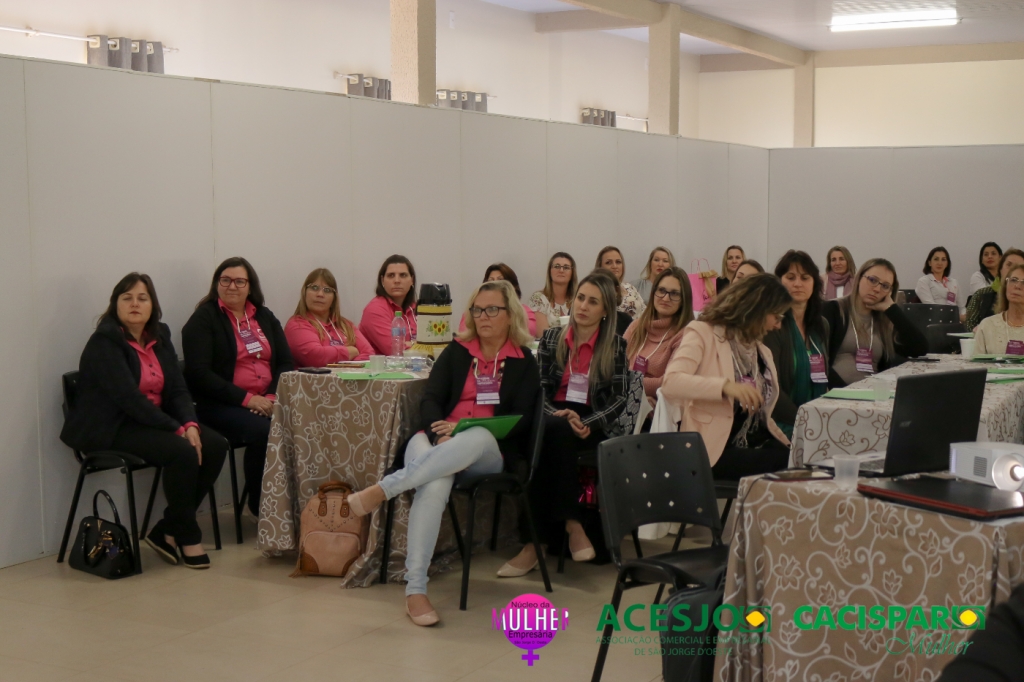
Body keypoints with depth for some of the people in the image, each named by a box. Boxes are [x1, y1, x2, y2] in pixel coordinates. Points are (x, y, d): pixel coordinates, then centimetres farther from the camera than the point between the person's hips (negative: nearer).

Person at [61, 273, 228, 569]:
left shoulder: (160, 337, 9)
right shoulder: (104, 341, -13)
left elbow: (178, 390, 4)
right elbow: (128, 397, -22)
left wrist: (190, 425, -16)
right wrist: (177, 429, -25)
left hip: (153, 420, 8)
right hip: (111, 428, -8)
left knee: (215, 445, -14)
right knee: (183, 452, -29)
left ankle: (167, 531, -6)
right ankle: (187, 537, -9)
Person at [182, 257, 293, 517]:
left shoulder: (264, 317, 18)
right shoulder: (203, 319, 2)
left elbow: (286, 363, 12)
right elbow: (199, 373, -9)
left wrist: (273, 396, -9)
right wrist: (246, 398, -16)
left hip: (267, 403, 4)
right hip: (220, 405, -4)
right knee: (263, 430, -33)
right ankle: (261, 505, -13)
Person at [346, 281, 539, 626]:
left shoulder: (524, 364, 13)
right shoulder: (456, 352, 18)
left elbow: (520, 420, -1)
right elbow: (430, 400, 6)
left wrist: (462, 431, -16)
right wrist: (440, 433, -18)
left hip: (489, 452, -1)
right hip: (436, 441, 1)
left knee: (478, 437, -39)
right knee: (434, 484, -36)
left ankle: (382, 489, -41)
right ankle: (415, 589, -38)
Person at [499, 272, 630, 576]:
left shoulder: (616, 345, 5)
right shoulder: (551, 339, 11)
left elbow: (619, 398, -1)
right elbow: (539, 389, 4)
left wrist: (588, 424, -17)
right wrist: (557, 414, -17)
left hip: (595, 424, -2)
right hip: (555, 417, 2)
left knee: (557, 434, -34)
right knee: (556, 430, -35)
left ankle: (538, 542, -32)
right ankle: (571, 525, -31)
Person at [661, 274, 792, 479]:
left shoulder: (762, 352, 21)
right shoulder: (703, 333, -1)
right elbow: (670, 383, -18)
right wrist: (725, 386, -31)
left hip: (760, 444, 7)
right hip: (716, 449, -7)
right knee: (786, 466, -29)